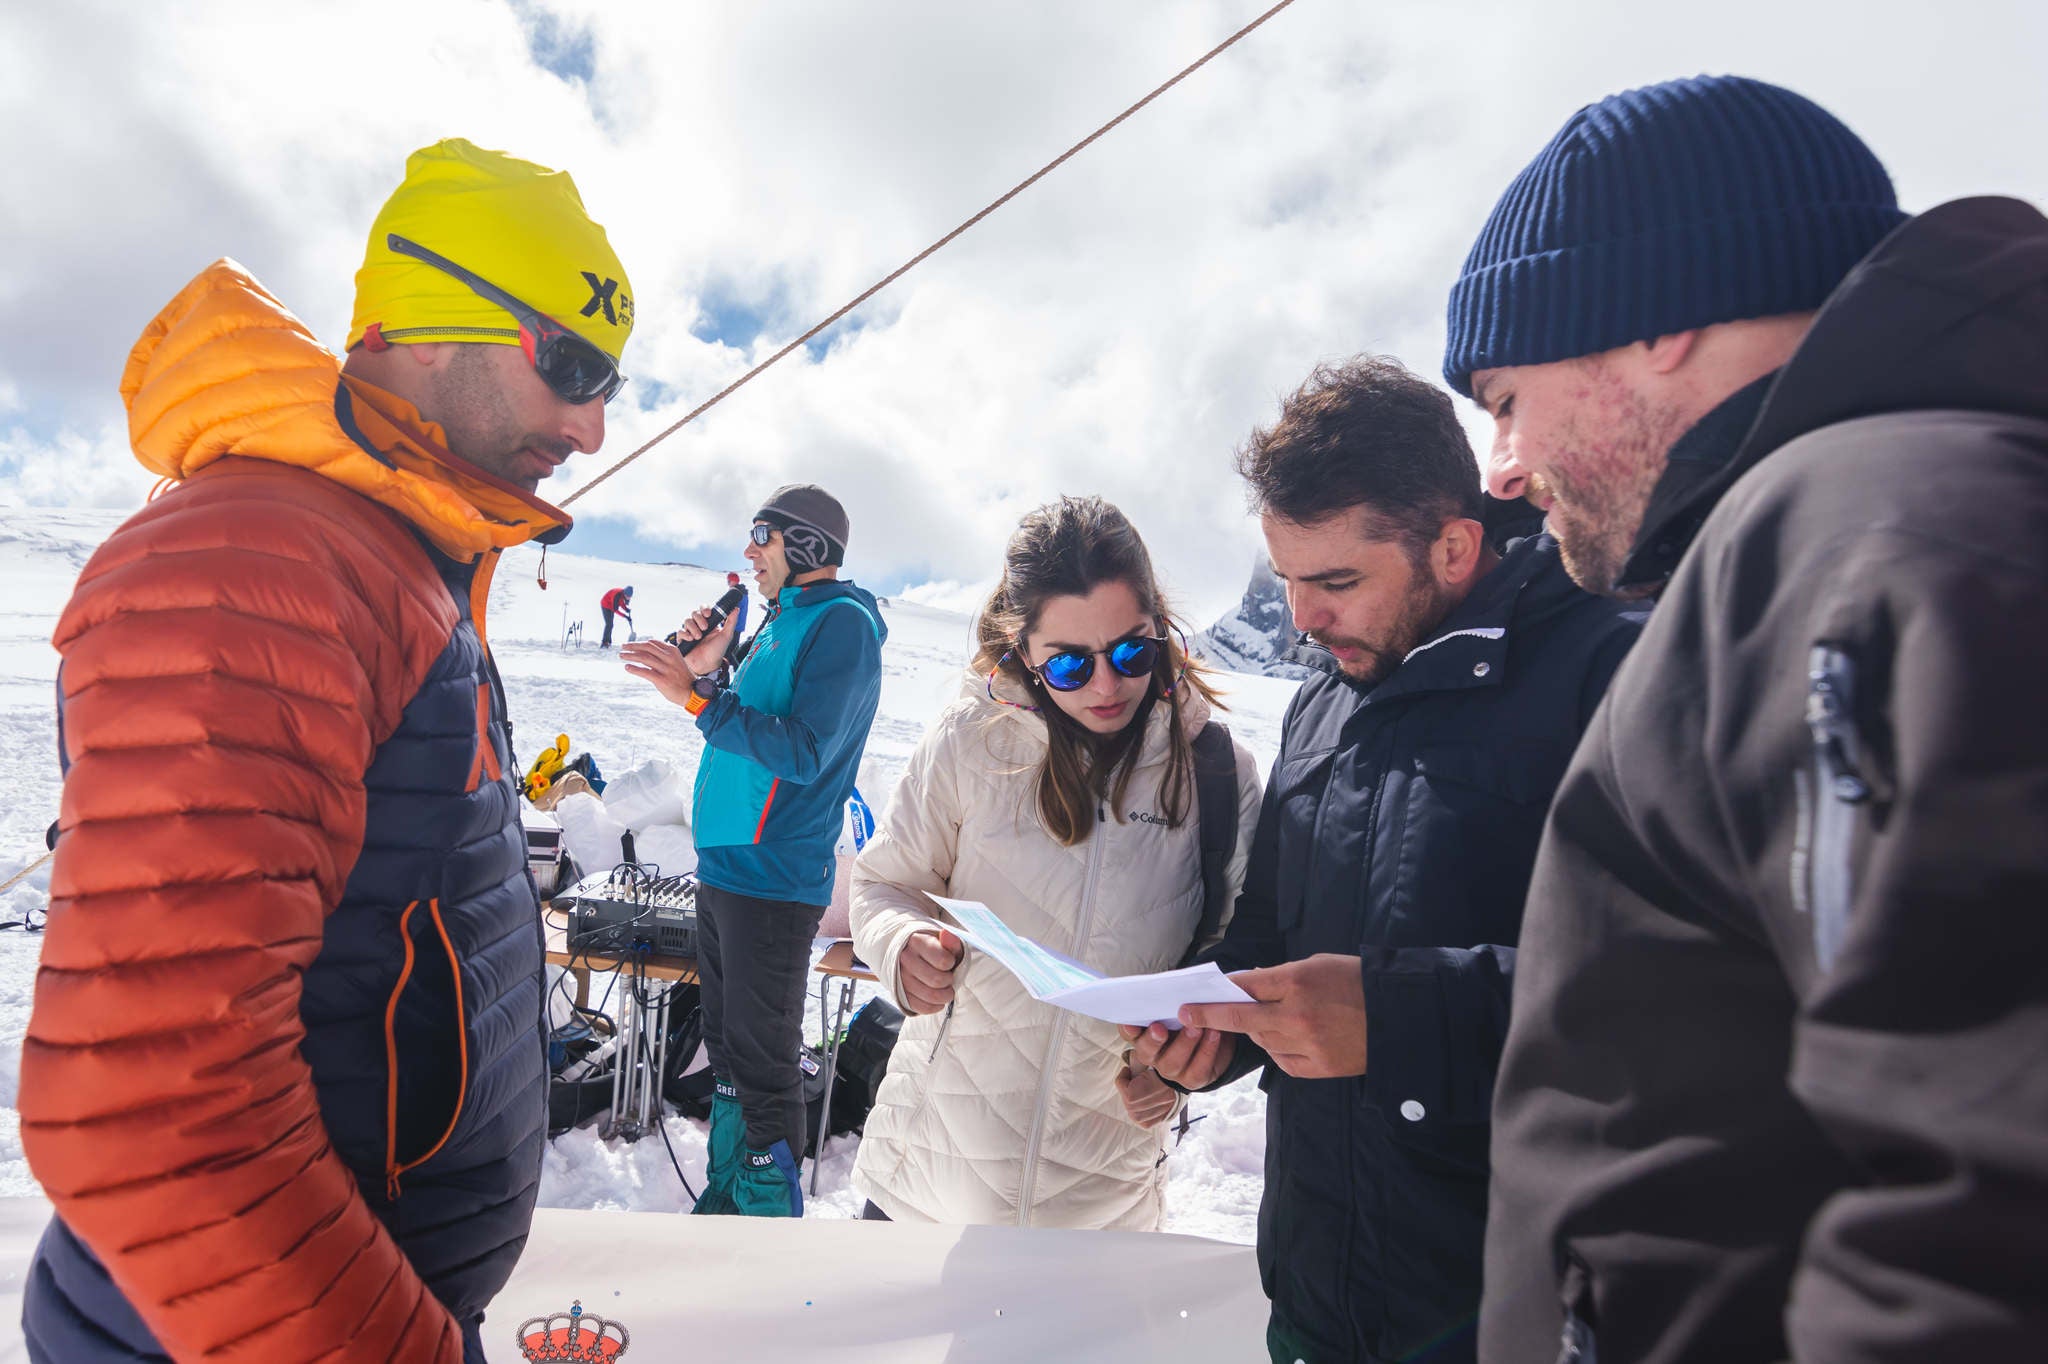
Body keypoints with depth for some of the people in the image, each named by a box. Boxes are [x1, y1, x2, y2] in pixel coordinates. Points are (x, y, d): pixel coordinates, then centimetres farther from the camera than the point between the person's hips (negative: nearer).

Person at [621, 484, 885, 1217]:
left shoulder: (842, 622, -13)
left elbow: (802, 751, -22)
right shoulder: (783, 621, 17)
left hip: (774, 879, -10)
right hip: (723, 866, 10)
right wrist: (707, 667, 7)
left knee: (762, 1059, -1)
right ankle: (724, 1197, 34)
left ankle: (770, 1210, 13)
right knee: (726, 1044, 19)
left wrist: (698, 695, -22)